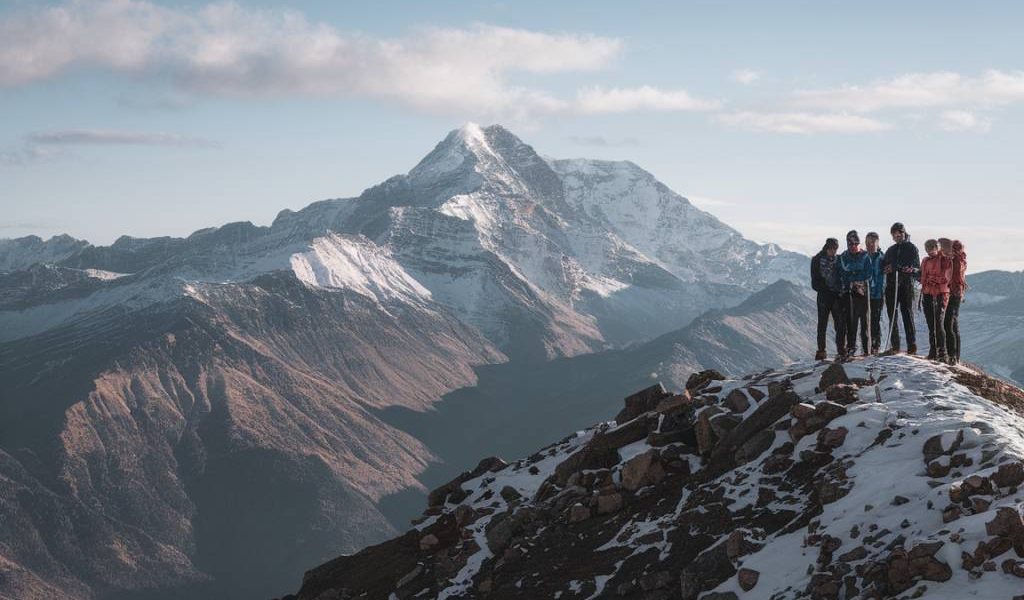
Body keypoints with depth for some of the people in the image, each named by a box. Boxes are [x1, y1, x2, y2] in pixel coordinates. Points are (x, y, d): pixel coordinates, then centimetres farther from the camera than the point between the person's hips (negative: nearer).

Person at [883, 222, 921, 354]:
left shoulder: (911, 248, 4)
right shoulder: (890, 250, 20)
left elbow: (918, 269, -1)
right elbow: (883, 266, 23)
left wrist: (911, 270, -22)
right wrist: (886, 269, 0)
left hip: (907, 285, -5)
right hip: (891, 287, 5)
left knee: (908, 316, -9)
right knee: (892, 317, 5)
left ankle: (912, 345, -11)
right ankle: (895, 346, 9)